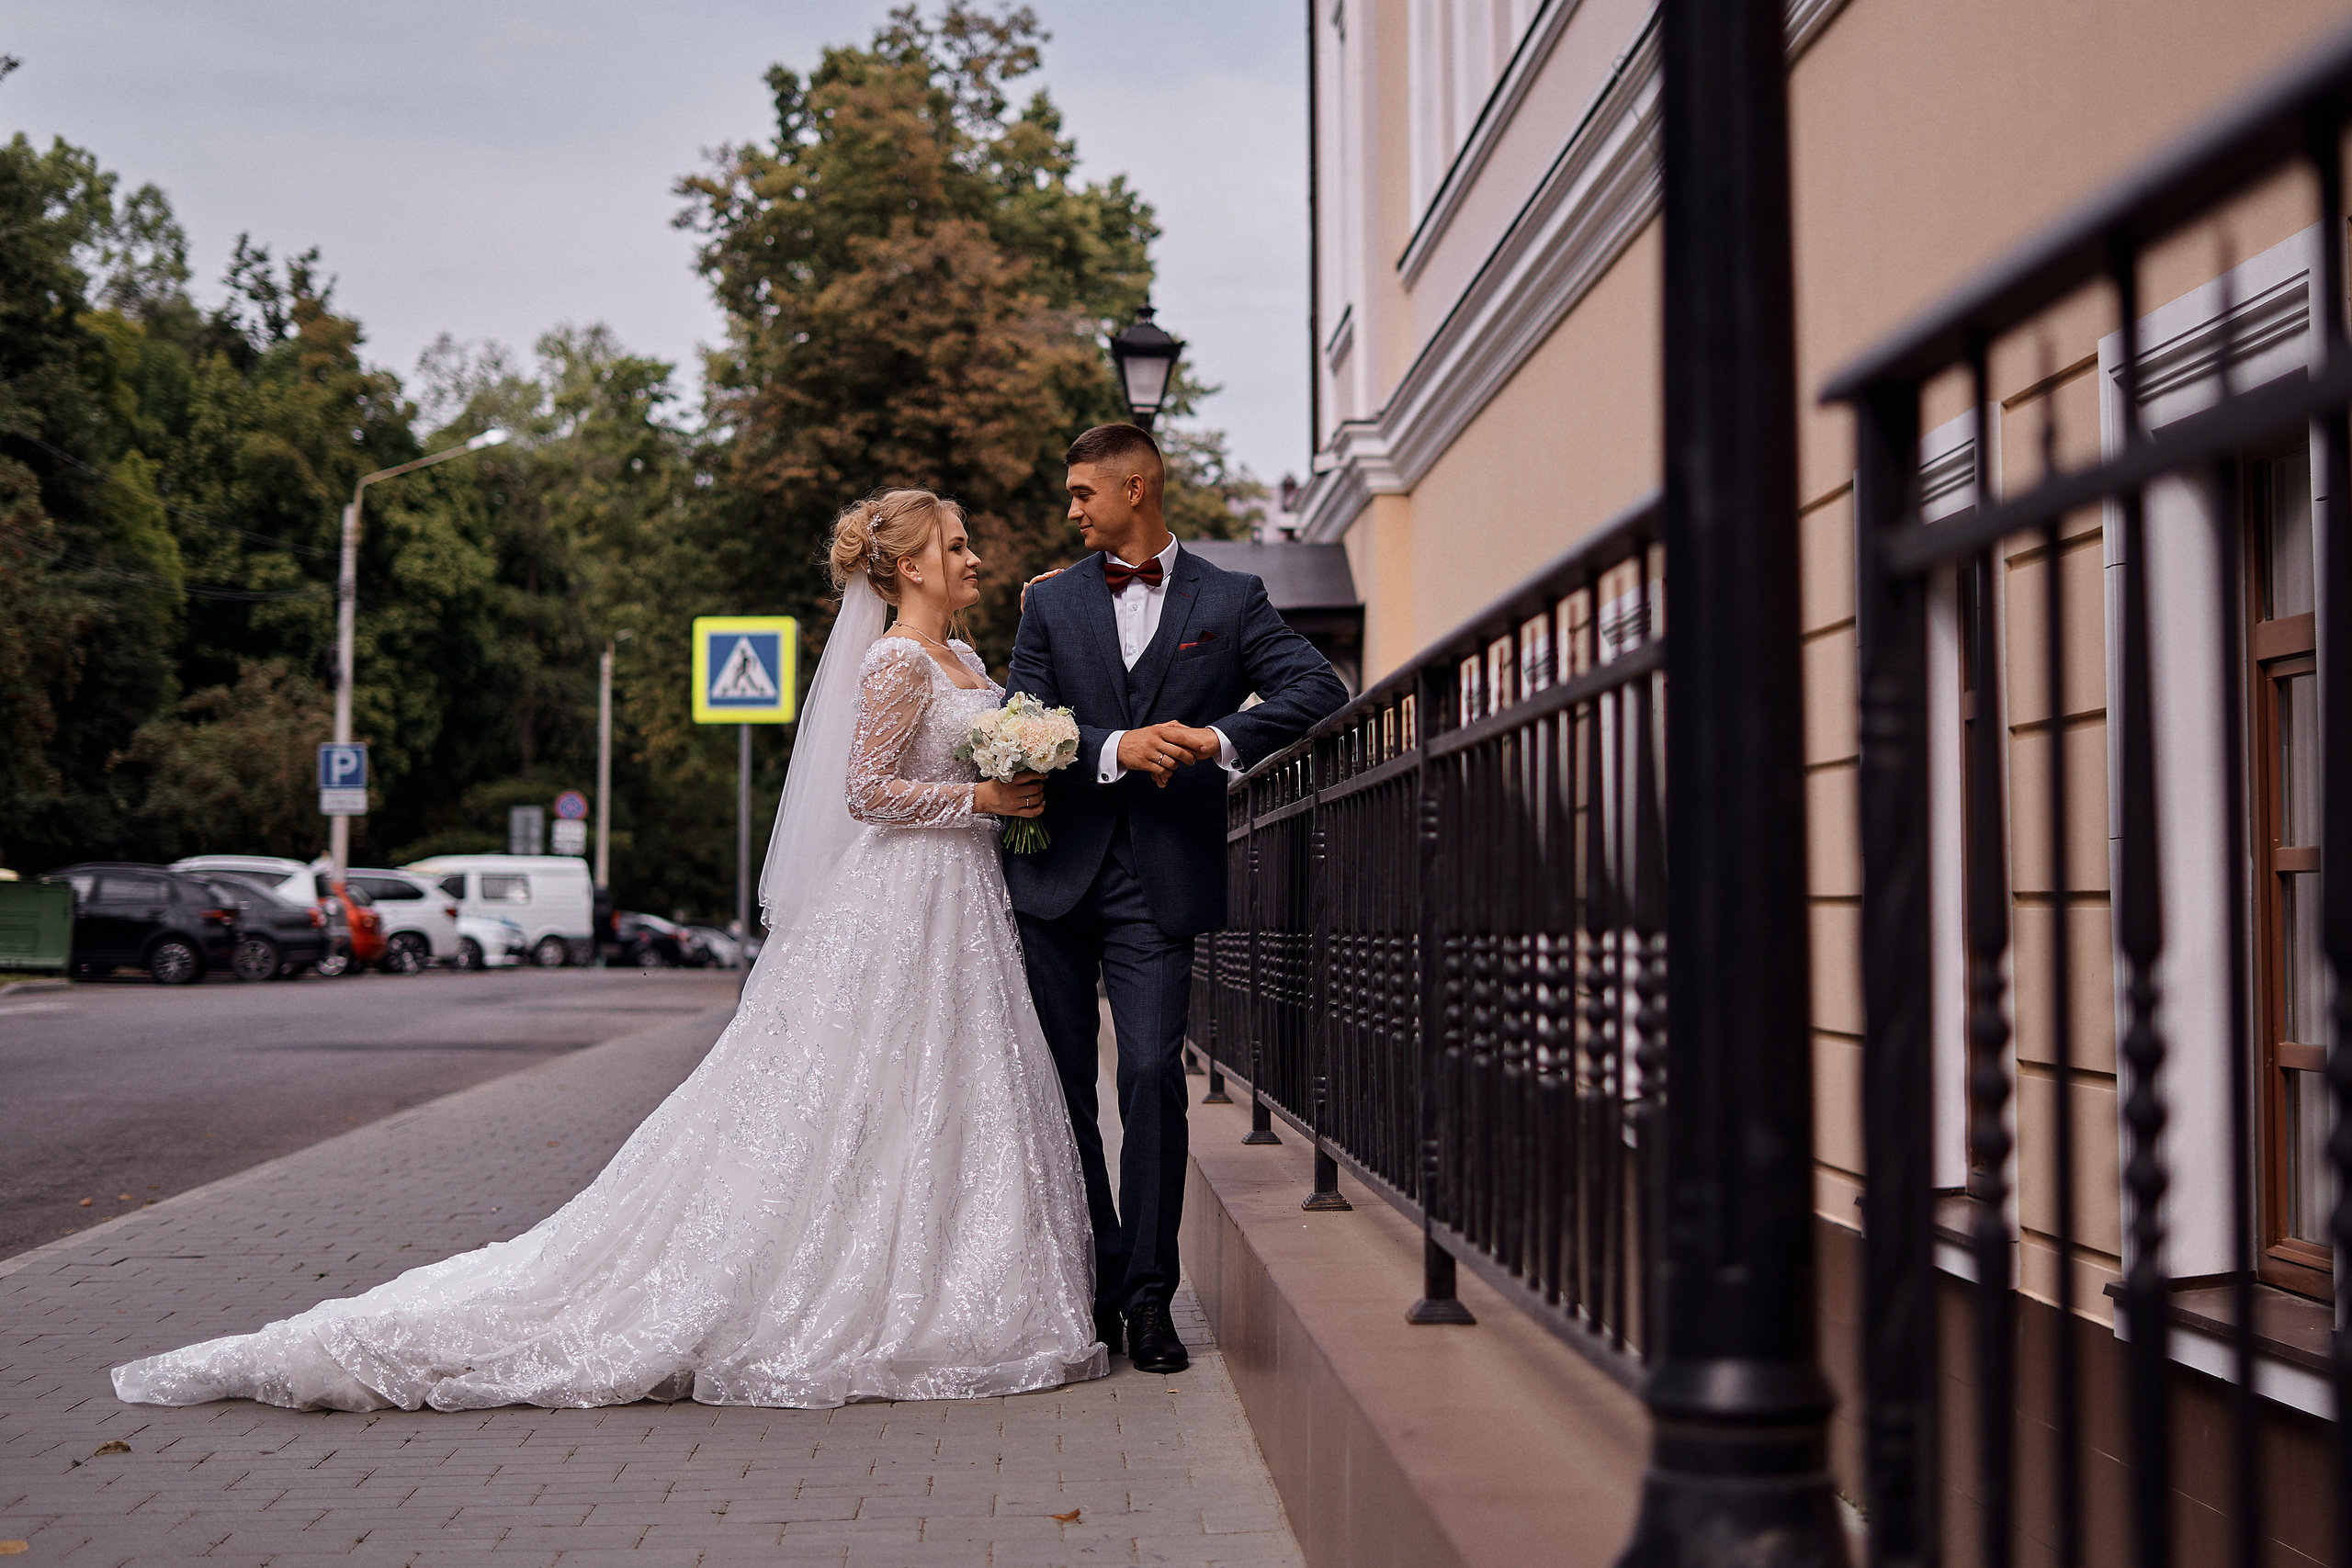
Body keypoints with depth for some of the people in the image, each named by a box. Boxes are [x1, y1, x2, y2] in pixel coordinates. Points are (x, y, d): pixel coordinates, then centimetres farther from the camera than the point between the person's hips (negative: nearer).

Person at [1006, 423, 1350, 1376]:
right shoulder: (1051, 601, 10)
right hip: (1056, 876, 3)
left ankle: (1148, 1297, 2)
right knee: (1061, 1086, 6)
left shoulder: (1229, 601, 6)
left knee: (1153, 1076, -9)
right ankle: (1095, 1287, 17)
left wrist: (1224, 736, -17)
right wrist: (1113, 751, -15)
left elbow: (1318, 688, -5)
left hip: (1161, 882, -2)